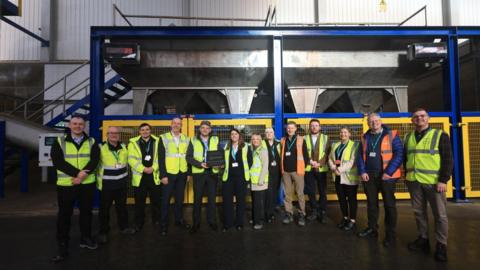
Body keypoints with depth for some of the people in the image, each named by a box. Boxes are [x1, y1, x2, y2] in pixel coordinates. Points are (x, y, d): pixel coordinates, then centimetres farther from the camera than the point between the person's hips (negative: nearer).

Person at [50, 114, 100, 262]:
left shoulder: (91, 142, 4)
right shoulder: (60, 141, 0)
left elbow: (94, 160, -7)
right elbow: (58, 161, -12)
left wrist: (83, 174, -22)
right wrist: (77, 173, -22)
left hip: (87, 183, 2)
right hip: (66, 184, -1)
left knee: (86, 211, 13)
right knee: (64, 215, 5)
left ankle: (86, 238, 31)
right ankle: (62, 247, 16)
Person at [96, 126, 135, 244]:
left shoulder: (123, 147, 5)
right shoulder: (101, 148, -12)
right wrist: (98, 181, -11)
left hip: (122, 183, 5)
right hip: (106, 184, -4)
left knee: (122, 206, 17)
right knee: (105, 209, 8)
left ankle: (124, 227, 33)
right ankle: (103, 232, 23)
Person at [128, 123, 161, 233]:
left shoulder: (157, 141, 5)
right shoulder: (133, 143, 2)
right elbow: (131, 159, -6)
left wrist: (153, 168, -13)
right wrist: (143, 169, -14)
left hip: (154, 175, 1)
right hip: (140, 176, 0)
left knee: (156, 201, 10)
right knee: (139, 202, 7)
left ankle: (157, 221, 26)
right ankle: (139, 223, 22)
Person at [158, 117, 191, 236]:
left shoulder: (186, 139, 7)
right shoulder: (163, 138, -3)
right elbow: (161, 158, -7)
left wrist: (189, 172, 6)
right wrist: (163, 175, -12)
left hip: (182, 173, 3)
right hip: (169, 173, -3)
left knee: (180, 198, 13)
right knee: (166, 199, 4)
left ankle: (179, 220, 27)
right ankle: (164, 223, 16)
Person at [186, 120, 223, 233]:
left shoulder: (215, 140, 7)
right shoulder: (193, 140, 2)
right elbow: (189, 157, -4)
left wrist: (219, 163, -14)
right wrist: (200, 164, -18)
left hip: (212, 172, 1)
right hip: (198, 172, -1)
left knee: (212, 198, 9)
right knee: (197, 199, 6)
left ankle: (212, 221, 23)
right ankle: (196, 223, 17)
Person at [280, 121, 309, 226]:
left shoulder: (300, 140, 0)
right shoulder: (283, 140, 9)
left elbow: (305, 154, 2)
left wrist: (305, 166, -2)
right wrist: (282, 167, 11)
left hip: (297, 170, -3)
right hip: (286, 171, 3)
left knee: (300, 193, 1)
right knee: (287, 193, 8)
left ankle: (302, 214, 9)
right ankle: (288, 213, 17)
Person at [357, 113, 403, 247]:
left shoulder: (391, 135, -3)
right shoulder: (365, 138, 10)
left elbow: (399, 154, -10)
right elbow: (360, 156, 11)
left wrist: (389, 172, -16)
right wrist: (362, 171, -2)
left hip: (386, 176, -4)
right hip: (369, 176, 4)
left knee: (389, 205, 3)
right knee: (371, 203, 13)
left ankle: (390, 234, 14)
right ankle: (372, 228, 27)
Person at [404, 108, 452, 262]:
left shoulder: (440, 135, -2)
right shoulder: (408, 138, 11)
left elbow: (448, 159, -6)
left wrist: (443, 180, -12)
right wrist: (408, 175, 10)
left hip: (434, 182, -4)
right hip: (414, 182, 4)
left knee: (440, 214, 3)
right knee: (419, 212, 11)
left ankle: (441, 245, 15)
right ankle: (423, 239, 24)